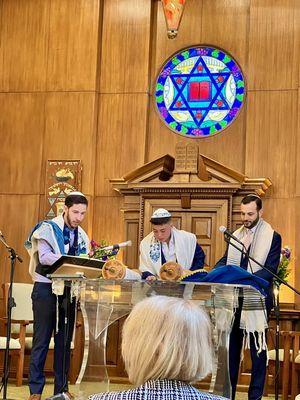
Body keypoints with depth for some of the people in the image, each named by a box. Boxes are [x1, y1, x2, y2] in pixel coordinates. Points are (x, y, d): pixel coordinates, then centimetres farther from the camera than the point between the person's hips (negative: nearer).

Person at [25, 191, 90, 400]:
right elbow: (44, 256, -22)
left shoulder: (82, 236, 10)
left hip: (69, 288, 6)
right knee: (42, 339, -2)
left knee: (65, 340, 9)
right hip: (46, 288, -5)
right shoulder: (48, 228, -7)